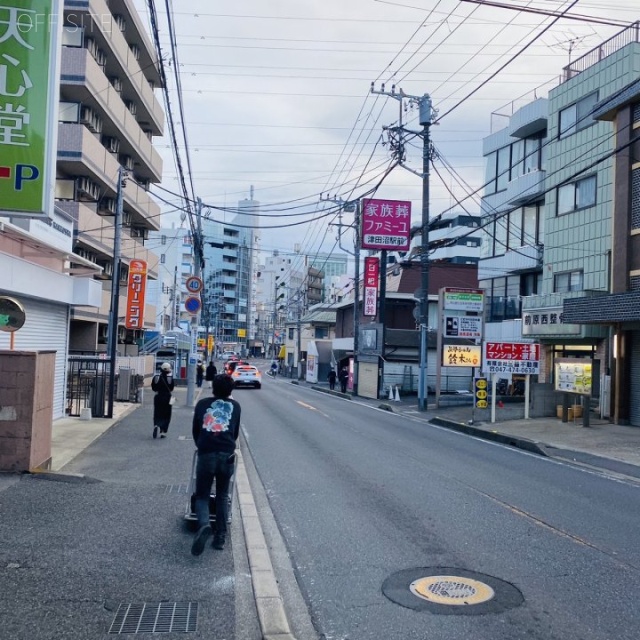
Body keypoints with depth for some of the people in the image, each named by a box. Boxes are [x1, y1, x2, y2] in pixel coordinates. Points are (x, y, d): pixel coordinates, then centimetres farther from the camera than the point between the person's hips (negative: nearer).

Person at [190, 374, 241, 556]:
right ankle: (220, 536, 15)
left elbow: (195, 430, 18)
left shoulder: (202, 404, 12)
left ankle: (204, 525, -19)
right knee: (222, 496, 17)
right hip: (227, 455, 1)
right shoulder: (235, 406, 12)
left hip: (206, 455, -1)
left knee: (202, 495, 9)